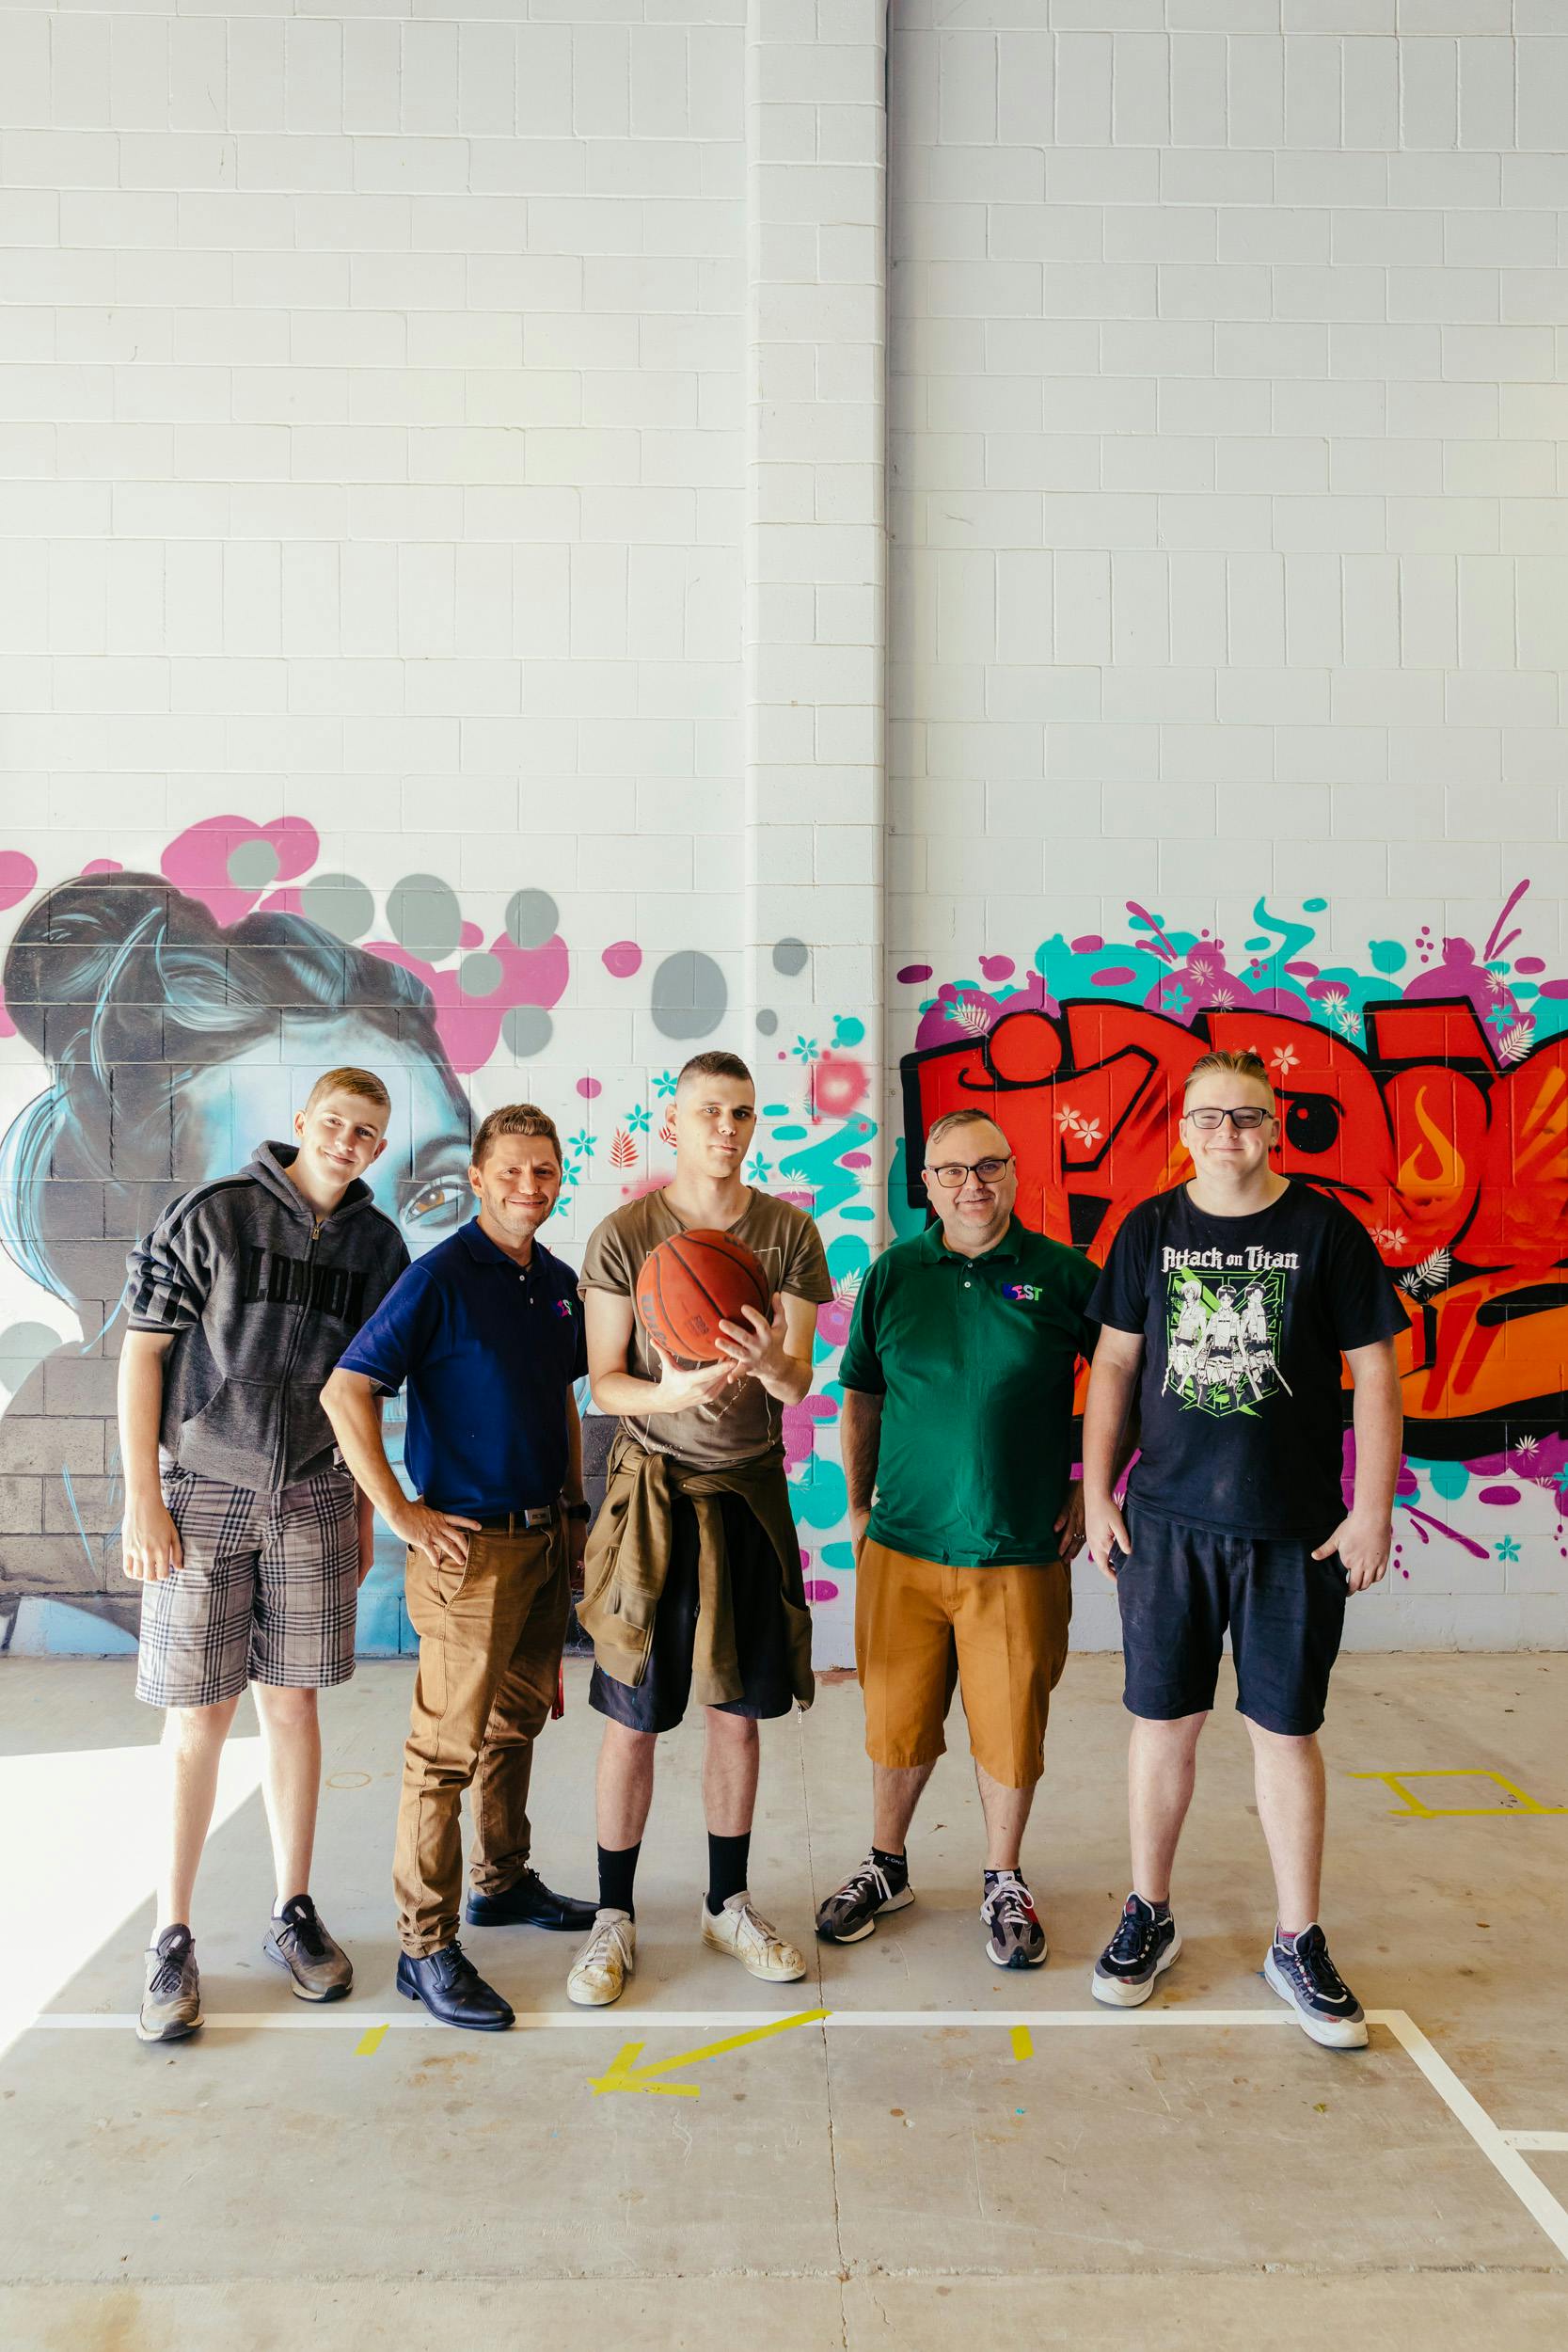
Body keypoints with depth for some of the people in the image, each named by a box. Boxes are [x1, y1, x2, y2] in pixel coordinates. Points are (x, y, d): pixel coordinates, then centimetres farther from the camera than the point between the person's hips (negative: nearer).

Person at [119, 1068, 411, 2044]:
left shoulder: (379, 1244, 4)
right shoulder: (211, 1215, -7)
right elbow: (142, 1353, -6)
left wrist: (364, 1506, 10)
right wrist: (143, 1501, -10)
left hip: (313, 1497, 3)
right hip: (200, 1491, -3)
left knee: (293, 1706, 9)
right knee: (199, 1718, 2)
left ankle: (295, 1914, 24)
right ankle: (173, 1938, 17)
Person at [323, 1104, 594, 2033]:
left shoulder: (560, 1283, 9)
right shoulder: (441, 1277, -13)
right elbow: (347, 1390, -17)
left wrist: (574, 1508, 16)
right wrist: (402, 1514, -17)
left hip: (547, 1539, 7)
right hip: (470, 1543, -7)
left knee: (518, 1721, 20)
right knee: (449, 1745, 0)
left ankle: (504, 1882, 37)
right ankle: (427, 1947, 11)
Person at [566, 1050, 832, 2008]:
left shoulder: (788, 1232, 0)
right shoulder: (624, 1235, -6)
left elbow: (799, 1382, -3)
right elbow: (605, 1383, -4)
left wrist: (770, 1364, -27)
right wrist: (676, 1391, -24)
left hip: (749, 1492, 2)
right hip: (654, 1490, -2)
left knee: (738, 1711, 11)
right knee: (633, 1721, 4)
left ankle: (730, 1904, 29)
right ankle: (616, 1918, 22)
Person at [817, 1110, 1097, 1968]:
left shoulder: (1063, 1274, -3)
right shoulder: (892, 1275, 3)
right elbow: (862, 1400, 11)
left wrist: (1090, 1488, 3)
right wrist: (858, 1507, 10)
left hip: (1019, 1551, -1)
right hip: (902, 1545, 2)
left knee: (1010, 1725, 8)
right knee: (897, 1717, 12)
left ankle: (1003, 1882, 31)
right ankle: (885, 1866, 35)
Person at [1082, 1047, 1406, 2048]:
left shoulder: (1324, 1229, -3)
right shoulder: (1151, 1229, 3)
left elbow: (1375, 1373, -1)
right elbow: (1114, 1363, 7)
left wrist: (1373, 1512, -5)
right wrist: (1096, 1494, 3)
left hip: (1295, 1528, -1)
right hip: (1167, 1519, 2)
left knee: (1287, 1730, 8)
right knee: (1164, 1720, 10)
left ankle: (1299, 1944, 25)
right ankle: (1150, 1916, 28)